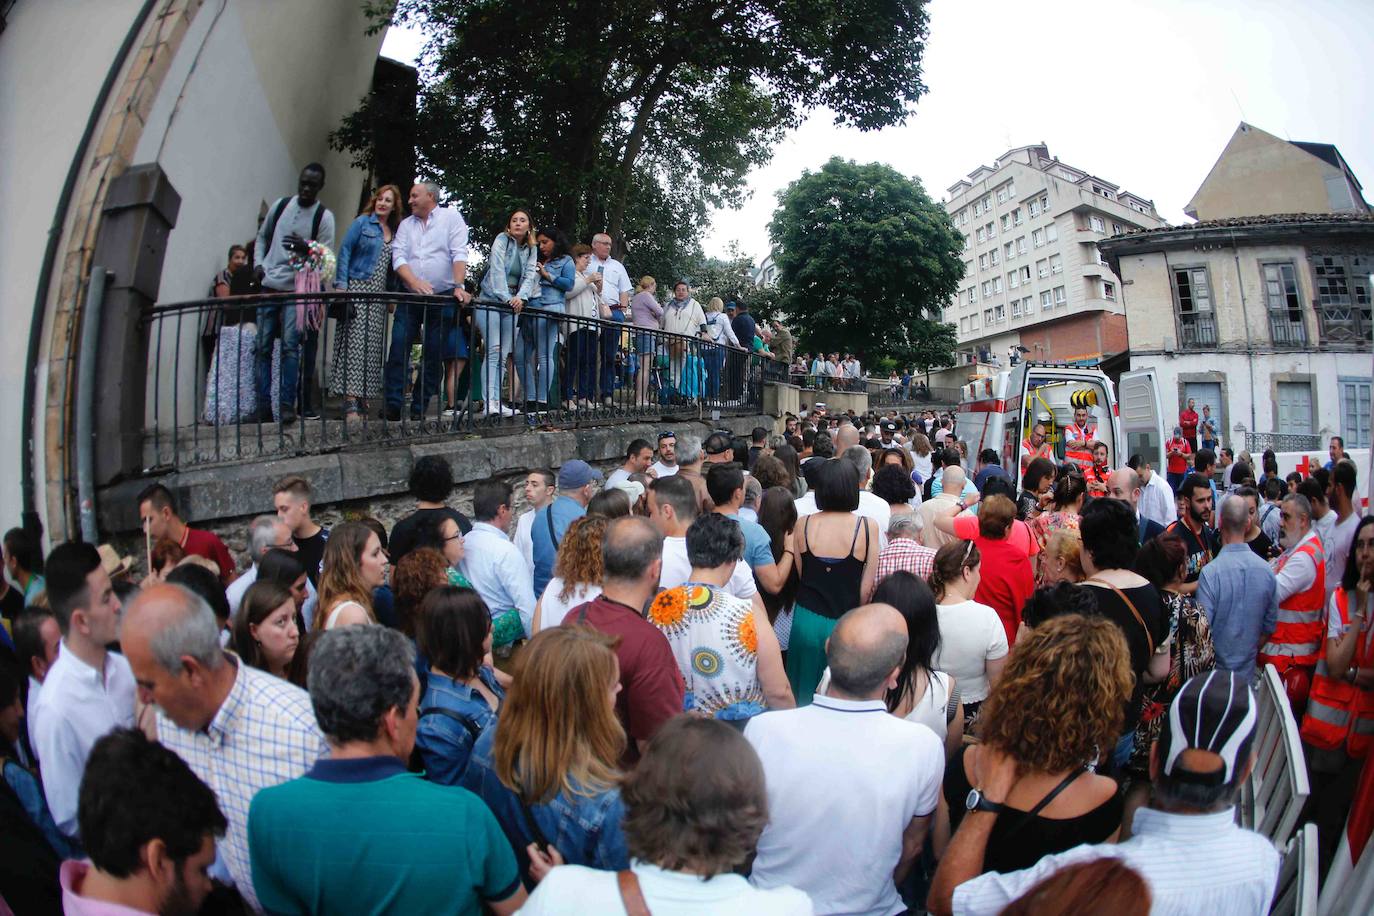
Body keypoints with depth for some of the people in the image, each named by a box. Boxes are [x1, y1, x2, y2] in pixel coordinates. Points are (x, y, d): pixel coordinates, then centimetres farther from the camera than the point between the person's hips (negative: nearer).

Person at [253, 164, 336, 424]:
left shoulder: (324, 216, -2)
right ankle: (263, 408, 7)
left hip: (298, 289, -4)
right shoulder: (280, 205, 9)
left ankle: (287, 404, -11)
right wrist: (258, 263, 5)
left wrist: (306, 248, -26)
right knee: (263, 347, 3)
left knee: (291, 346, -13)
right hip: (269, 286, 4)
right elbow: (262, 237, 21)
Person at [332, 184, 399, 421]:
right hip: (357, 290, -5)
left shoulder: (395, 231, 17)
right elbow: (345, 251, -3)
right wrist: (342, 286, -12)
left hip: (379, 295, 5)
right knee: (354, 343, -12)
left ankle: (362, 400, 7)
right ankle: (350, 403, -18)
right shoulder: (363, 222, 3)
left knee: (372, 347, 3)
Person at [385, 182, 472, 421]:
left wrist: (459, 287, -21)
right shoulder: (406, 224, 14)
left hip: (443, 297, -3)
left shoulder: (450, 216, 3)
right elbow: (398, 257, 1)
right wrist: (415, 282, -17)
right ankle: (393, 405, -5)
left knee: (434, 354, 0)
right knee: (398, 349, -7)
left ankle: (419, 408, 8)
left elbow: (459, 254, -8)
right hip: (410, 297, 3)